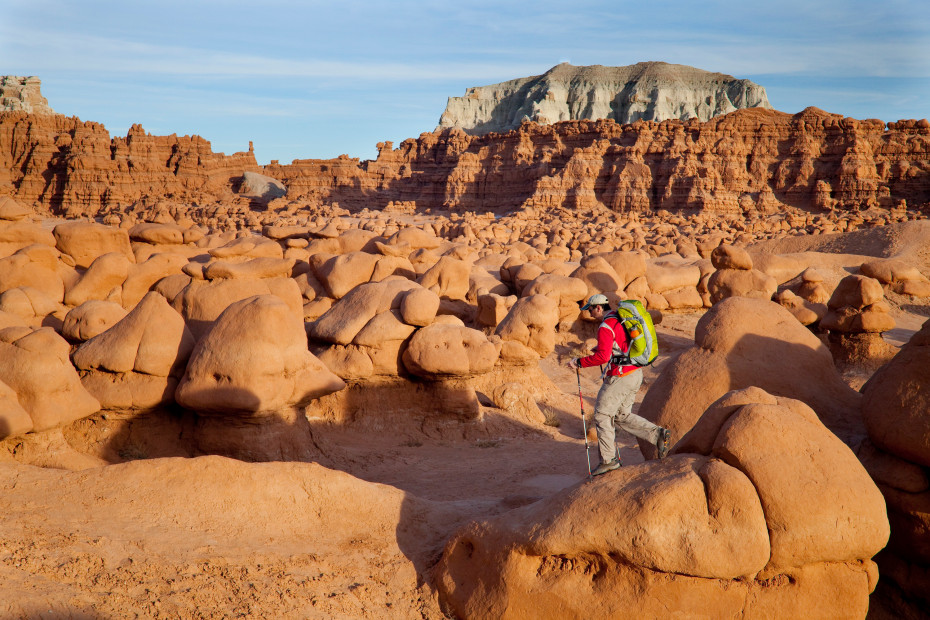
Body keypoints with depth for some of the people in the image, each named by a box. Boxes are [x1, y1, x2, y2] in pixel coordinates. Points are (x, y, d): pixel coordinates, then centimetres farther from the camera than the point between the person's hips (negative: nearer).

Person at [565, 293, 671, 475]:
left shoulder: (606, 327, -16)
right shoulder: (621, 320, 14)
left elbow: (602, 357, -25)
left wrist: (579, 362, -16)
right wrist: (602, 349, 21)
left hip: (620, 377, -9)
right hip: (635, 374, 10)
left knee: (602, 415, 2)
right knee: (623, 415, 18)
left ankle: (608, 459, 8)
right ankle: (658, 435, 8)